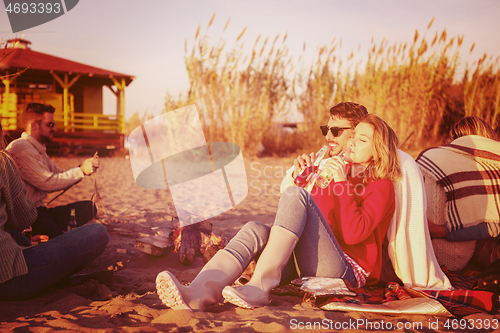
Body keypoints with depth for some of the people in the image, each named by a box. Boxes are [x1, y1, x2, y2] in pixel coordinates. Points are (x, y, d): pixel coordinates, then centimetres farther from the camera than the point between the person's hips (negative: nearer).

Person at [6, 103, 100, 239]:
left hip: (37, 211, 11)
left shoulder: (38, 150, 21)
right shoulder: (22, 149, -14)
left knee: (88, 207, -5)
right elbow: (48, 183, -20)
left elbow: (60, 177, 15)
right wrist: (81, 171, -14)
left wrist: (84, 166, 0)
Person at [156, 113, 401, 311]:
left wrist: (342, 183, -10)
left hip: (346, 272, -6)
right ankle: (197, 294, -48)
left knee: (295, 195, -25)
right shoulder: (339, 172, 29)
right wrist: (301, 178, 13)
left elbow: (353, 234, -11)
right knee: (255, 229, -23)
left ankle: (260, 286, -38)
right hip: (305, 268, 6)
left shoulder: (381, 187, 7)